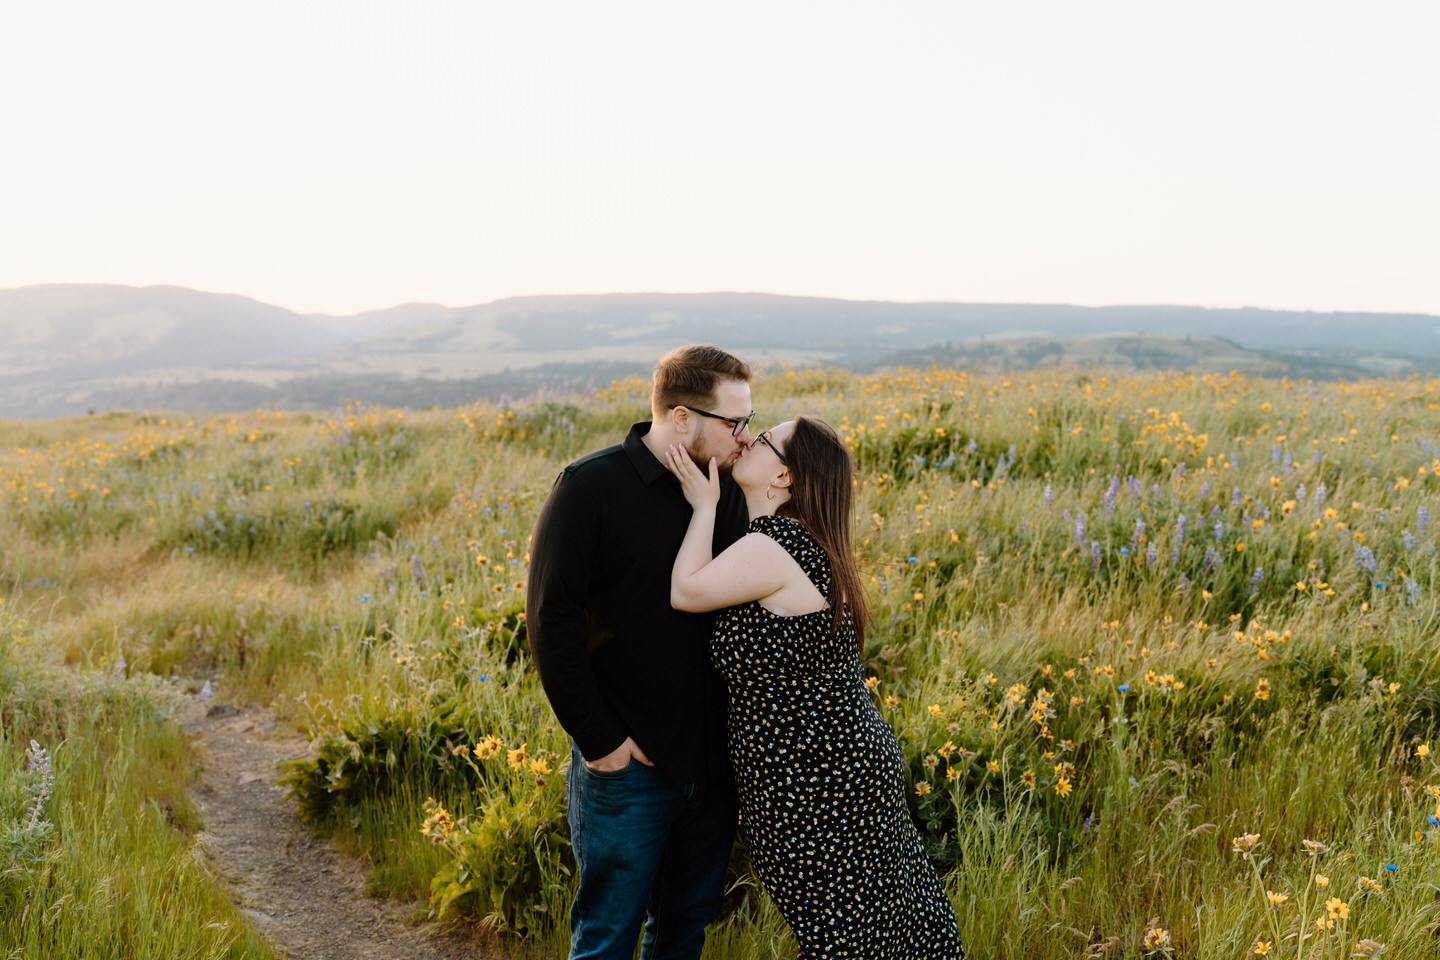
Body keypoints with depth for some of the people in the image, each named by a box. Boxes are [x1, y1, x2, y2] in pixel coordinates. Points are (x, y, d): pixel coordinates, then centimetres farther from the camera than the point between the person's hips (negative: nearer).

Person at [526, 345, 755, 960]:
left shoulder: (727, 493, 6)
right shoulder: (591, 488, -12)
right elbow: (551, 618, -14)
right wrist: (597, 740, -15)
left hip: (712, 763, 6)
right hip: (628, 762, -5)